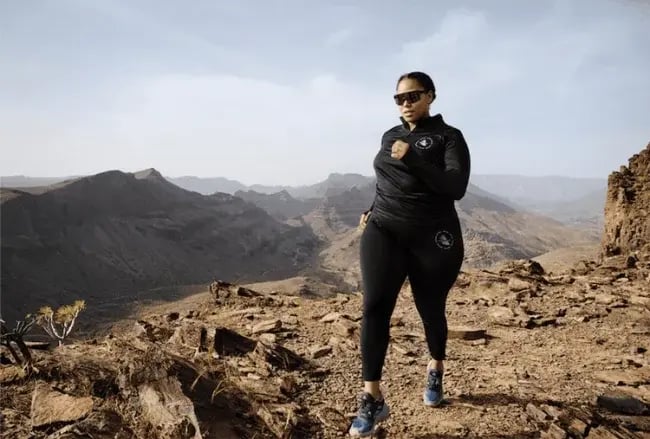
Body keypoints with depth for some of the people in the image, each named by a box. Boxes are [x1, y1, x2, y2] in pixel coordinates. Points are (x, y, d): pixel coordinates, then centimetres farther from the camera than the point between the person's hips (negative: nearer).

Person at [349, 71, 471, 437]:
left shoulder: (449, 137, -2)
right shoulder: (390, 136, 14)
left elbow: (456, 187, -16)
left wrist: (413, 158, -24)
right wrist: (374, 212, 13)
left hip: (433, 238, -3)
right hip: (384, 232, 3)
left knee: (431, 310, 11)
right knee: (375, 307, -15)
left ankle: (436, 370, 42)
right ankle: (373, 399, -10)